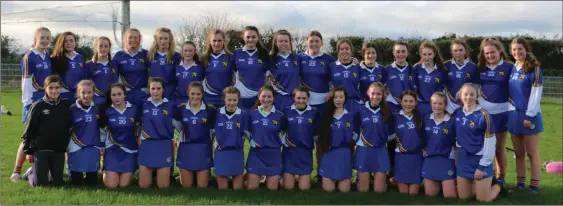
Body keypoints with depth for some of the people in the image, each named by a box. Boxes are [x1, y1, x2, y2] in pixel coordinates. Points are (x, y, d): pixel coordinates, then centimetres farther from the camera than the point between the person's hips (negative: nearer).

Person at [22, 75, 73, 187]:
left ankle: (49, 171, 33)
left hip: (59, 150, 3)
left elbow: (70, 127, 11)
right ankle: (32, 172, 28)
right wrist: (28, 151, -2)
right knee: (40, 183, -2)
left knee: (58, 182, 4)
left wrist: (67, 145, 5)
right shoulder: (38, 106, -5)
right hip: (40, 149, -3)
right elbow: (28, 130, -2)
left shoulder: (66, 105, 2)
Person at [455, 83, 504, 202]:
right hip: (463, 160, 5)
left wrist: (482, 166, -14)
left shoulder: (483, 115, -14)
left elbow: (490, 142, -14)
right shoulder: (457, 113, 2)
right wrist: (456, 158, 9)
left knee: (484, 199, -1)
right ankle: (485, 184, 36)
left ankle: (499, 185, 29)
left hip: (480, 159, -5)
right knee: (463, 197, 11)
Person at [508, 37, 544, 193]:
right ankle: (520, 185, 15)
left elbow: (536, 95, -13)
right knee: (519, 153, 9)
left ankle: (534, 187, 2)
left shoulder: (534, 69, -8)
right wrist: (510, 111, 9)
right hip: (514, 115, 6)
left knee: (532, 153, -1)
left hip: (529, 115, -6)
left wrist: (529, 116, -17)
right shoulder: (512, 69, 11)